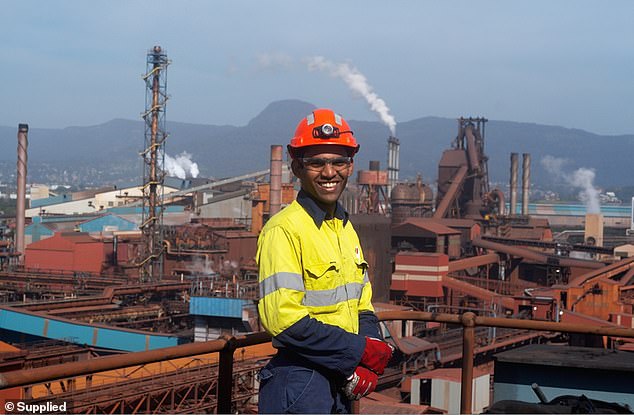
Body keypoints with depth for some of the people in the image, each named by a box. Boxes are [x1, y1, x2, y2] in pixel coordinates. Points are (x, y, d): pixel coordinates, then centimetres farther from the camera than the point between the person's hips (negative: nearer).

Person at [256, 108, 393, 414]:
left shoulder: (346, 230, 13)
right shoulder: (283, 229, -13)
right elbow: (284, 319, -21)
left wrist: (369, 364, -5)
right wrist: (360, 351, -15)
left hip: (341, 385, 8)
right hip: (299, 385, -8)